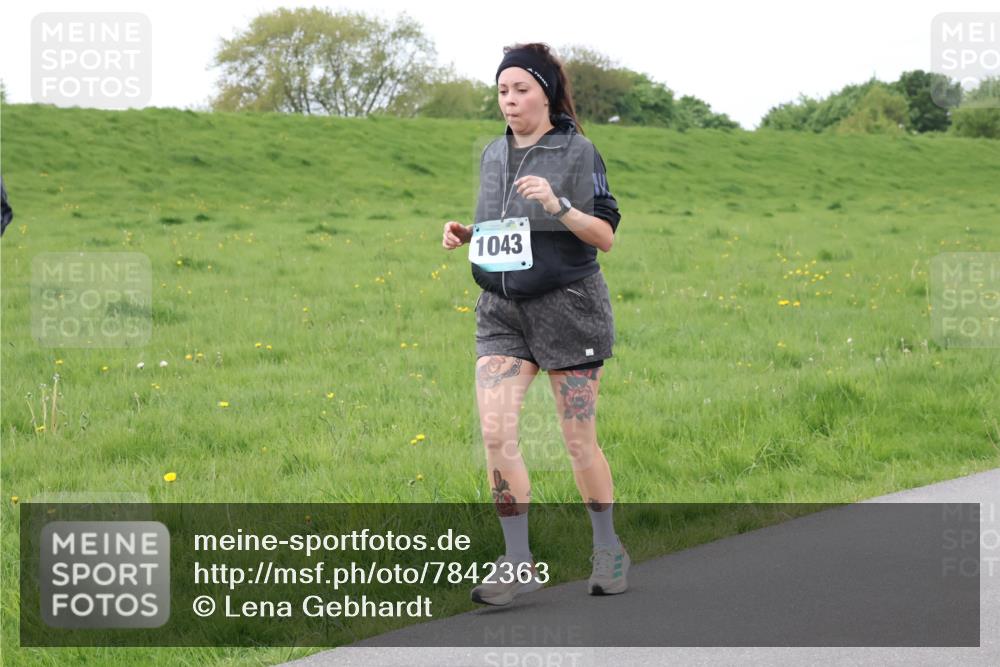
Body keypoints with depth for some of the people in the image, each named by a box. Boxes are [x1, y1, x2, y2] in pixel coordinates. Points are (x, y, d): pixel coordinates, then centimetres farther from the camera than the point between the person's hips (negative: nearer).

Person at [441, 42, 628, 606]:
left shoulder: (578, 152, -6)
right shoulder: (494, 155, 11)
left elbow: (606, 236, -9)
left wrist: (558, 205, -24)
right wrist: (467, 234, 3)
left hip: (568, 310, -5)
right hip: (502, 312, 5)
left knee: (580, 441, 3)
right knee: (496, 433, -9)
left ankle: (609, 549, 23)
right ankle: (519, 564, -2)